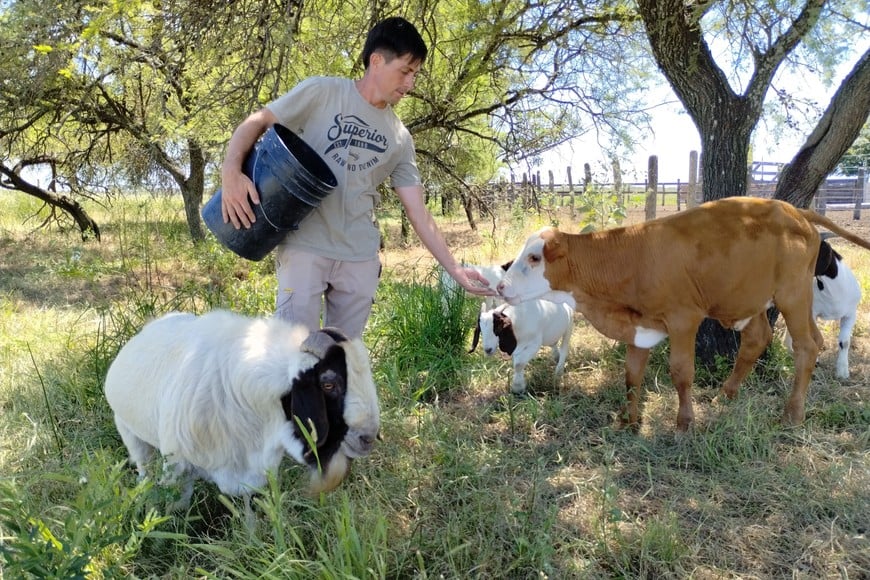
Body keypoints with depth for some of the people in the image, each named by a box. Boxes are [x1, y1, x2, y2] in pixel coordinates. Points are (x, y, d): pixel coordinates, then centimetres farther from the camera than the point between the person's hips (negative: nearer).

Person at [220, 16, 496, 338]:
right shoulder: (321, 92, -1)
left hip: (361, 258, 4)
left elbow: (417, 211, 9)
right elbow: (257, 122, 1)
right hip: (305, 246, -4)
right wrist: (231, 170, -19)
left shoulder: (399, 138, 9)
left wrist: (454, 269, 4)